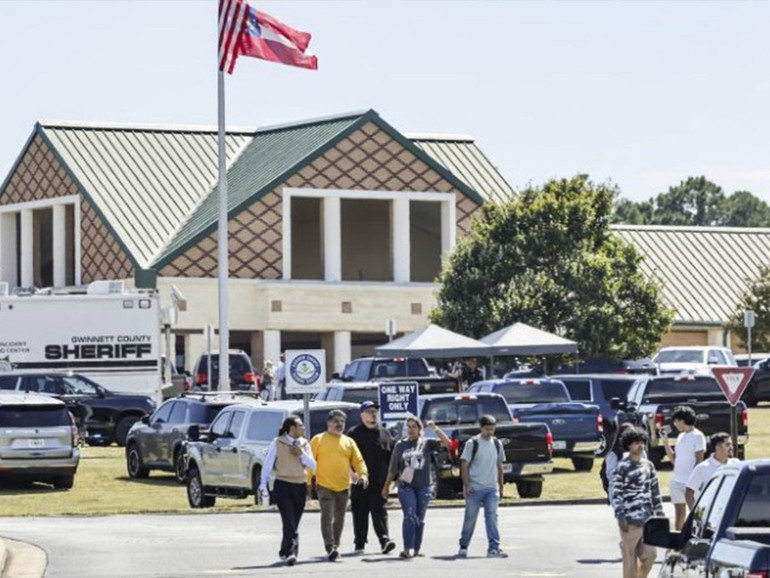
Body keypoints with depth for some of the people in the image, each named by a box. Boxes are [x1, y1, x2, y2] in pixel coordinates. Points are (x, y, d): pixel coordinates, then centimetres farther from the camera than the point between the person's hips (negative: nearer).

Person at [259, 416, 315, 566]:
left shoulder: (304, 444, 11)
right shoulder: (277, 443, -2)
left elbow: (312, 465, 8)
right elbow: (267, 465, -1)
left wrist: (301, 454, -8)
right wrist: (263, 485, -5)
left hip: (300, 486, 5)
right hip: (283, 486, -5)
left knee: (293, 523, 7)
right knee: (289, 522, -16)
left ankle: (285, 552, 22)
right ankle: (291, 552, -24)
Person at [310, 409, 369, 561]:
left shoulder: (349, 442, 14)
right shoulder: (318, 440, 2)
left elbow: (358, 460, 10)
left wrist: (363, 474, -9)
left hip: (343, 487, 5)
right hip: (325, 486, -5)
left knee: (339, 518, 11)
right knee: (327, 517, -15)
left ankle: (335, 546, 22)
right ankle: (330, 547, -22)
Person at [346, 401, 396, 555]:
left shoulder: (384, 433, 12)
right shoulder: (354, 434, 4)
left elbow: (391, 456, 14)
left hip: (379, 482, 1)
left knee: (379, 511, -7)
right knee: (360, 513, 4)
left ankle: (384, 540, -16)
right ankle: (359, 544, 11)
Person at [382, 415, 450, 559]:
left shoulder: (426, 443, 5)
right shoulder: (400, 445, 8)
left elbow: (446, 443, -7)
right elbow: (393, 469, 13)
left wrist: (435, 428, -15)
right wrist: (386, 486, 15)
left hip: (423, 486, 1)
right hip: (406, 486, -1)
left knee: (420, 519, 6)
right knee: (410, 516, -16)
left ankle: (416, 549, 15)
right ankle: (408, 548, -21)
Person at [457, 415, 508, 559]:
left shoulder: (497, 444, 11)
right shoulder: (472, 443, -4)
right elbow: (464, 465, -5)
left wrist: (501, 487, 17)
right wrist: (466, 485, -12)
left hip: (492, 488, 3)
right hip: (474, 488, -3)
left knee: (492, 517, -7)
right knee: (470, 518, 3)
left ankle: (494, 548, -10)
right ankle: (463, 547, 16)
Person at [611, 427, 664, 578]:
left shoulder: (648, 466, 13)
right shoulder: (622, 467, -7)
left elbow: (655, 492, 18)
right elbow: (616, 494, -9)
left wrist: (659, 513, 15)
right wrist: (620, 517, -15)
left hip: (647, 518, 6)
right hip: (630, 520, -6)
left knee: (649, 555, 6)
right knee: (630, 557, -2)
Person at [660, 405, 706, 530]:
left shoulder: (697, 436, -8)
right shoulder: (680, 436, 15)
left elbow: (699, 460, -12)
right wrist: (665, 441, 12)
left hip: (690, 483, -8)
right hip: (677, 481, 8)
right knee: (679, 516, 11)